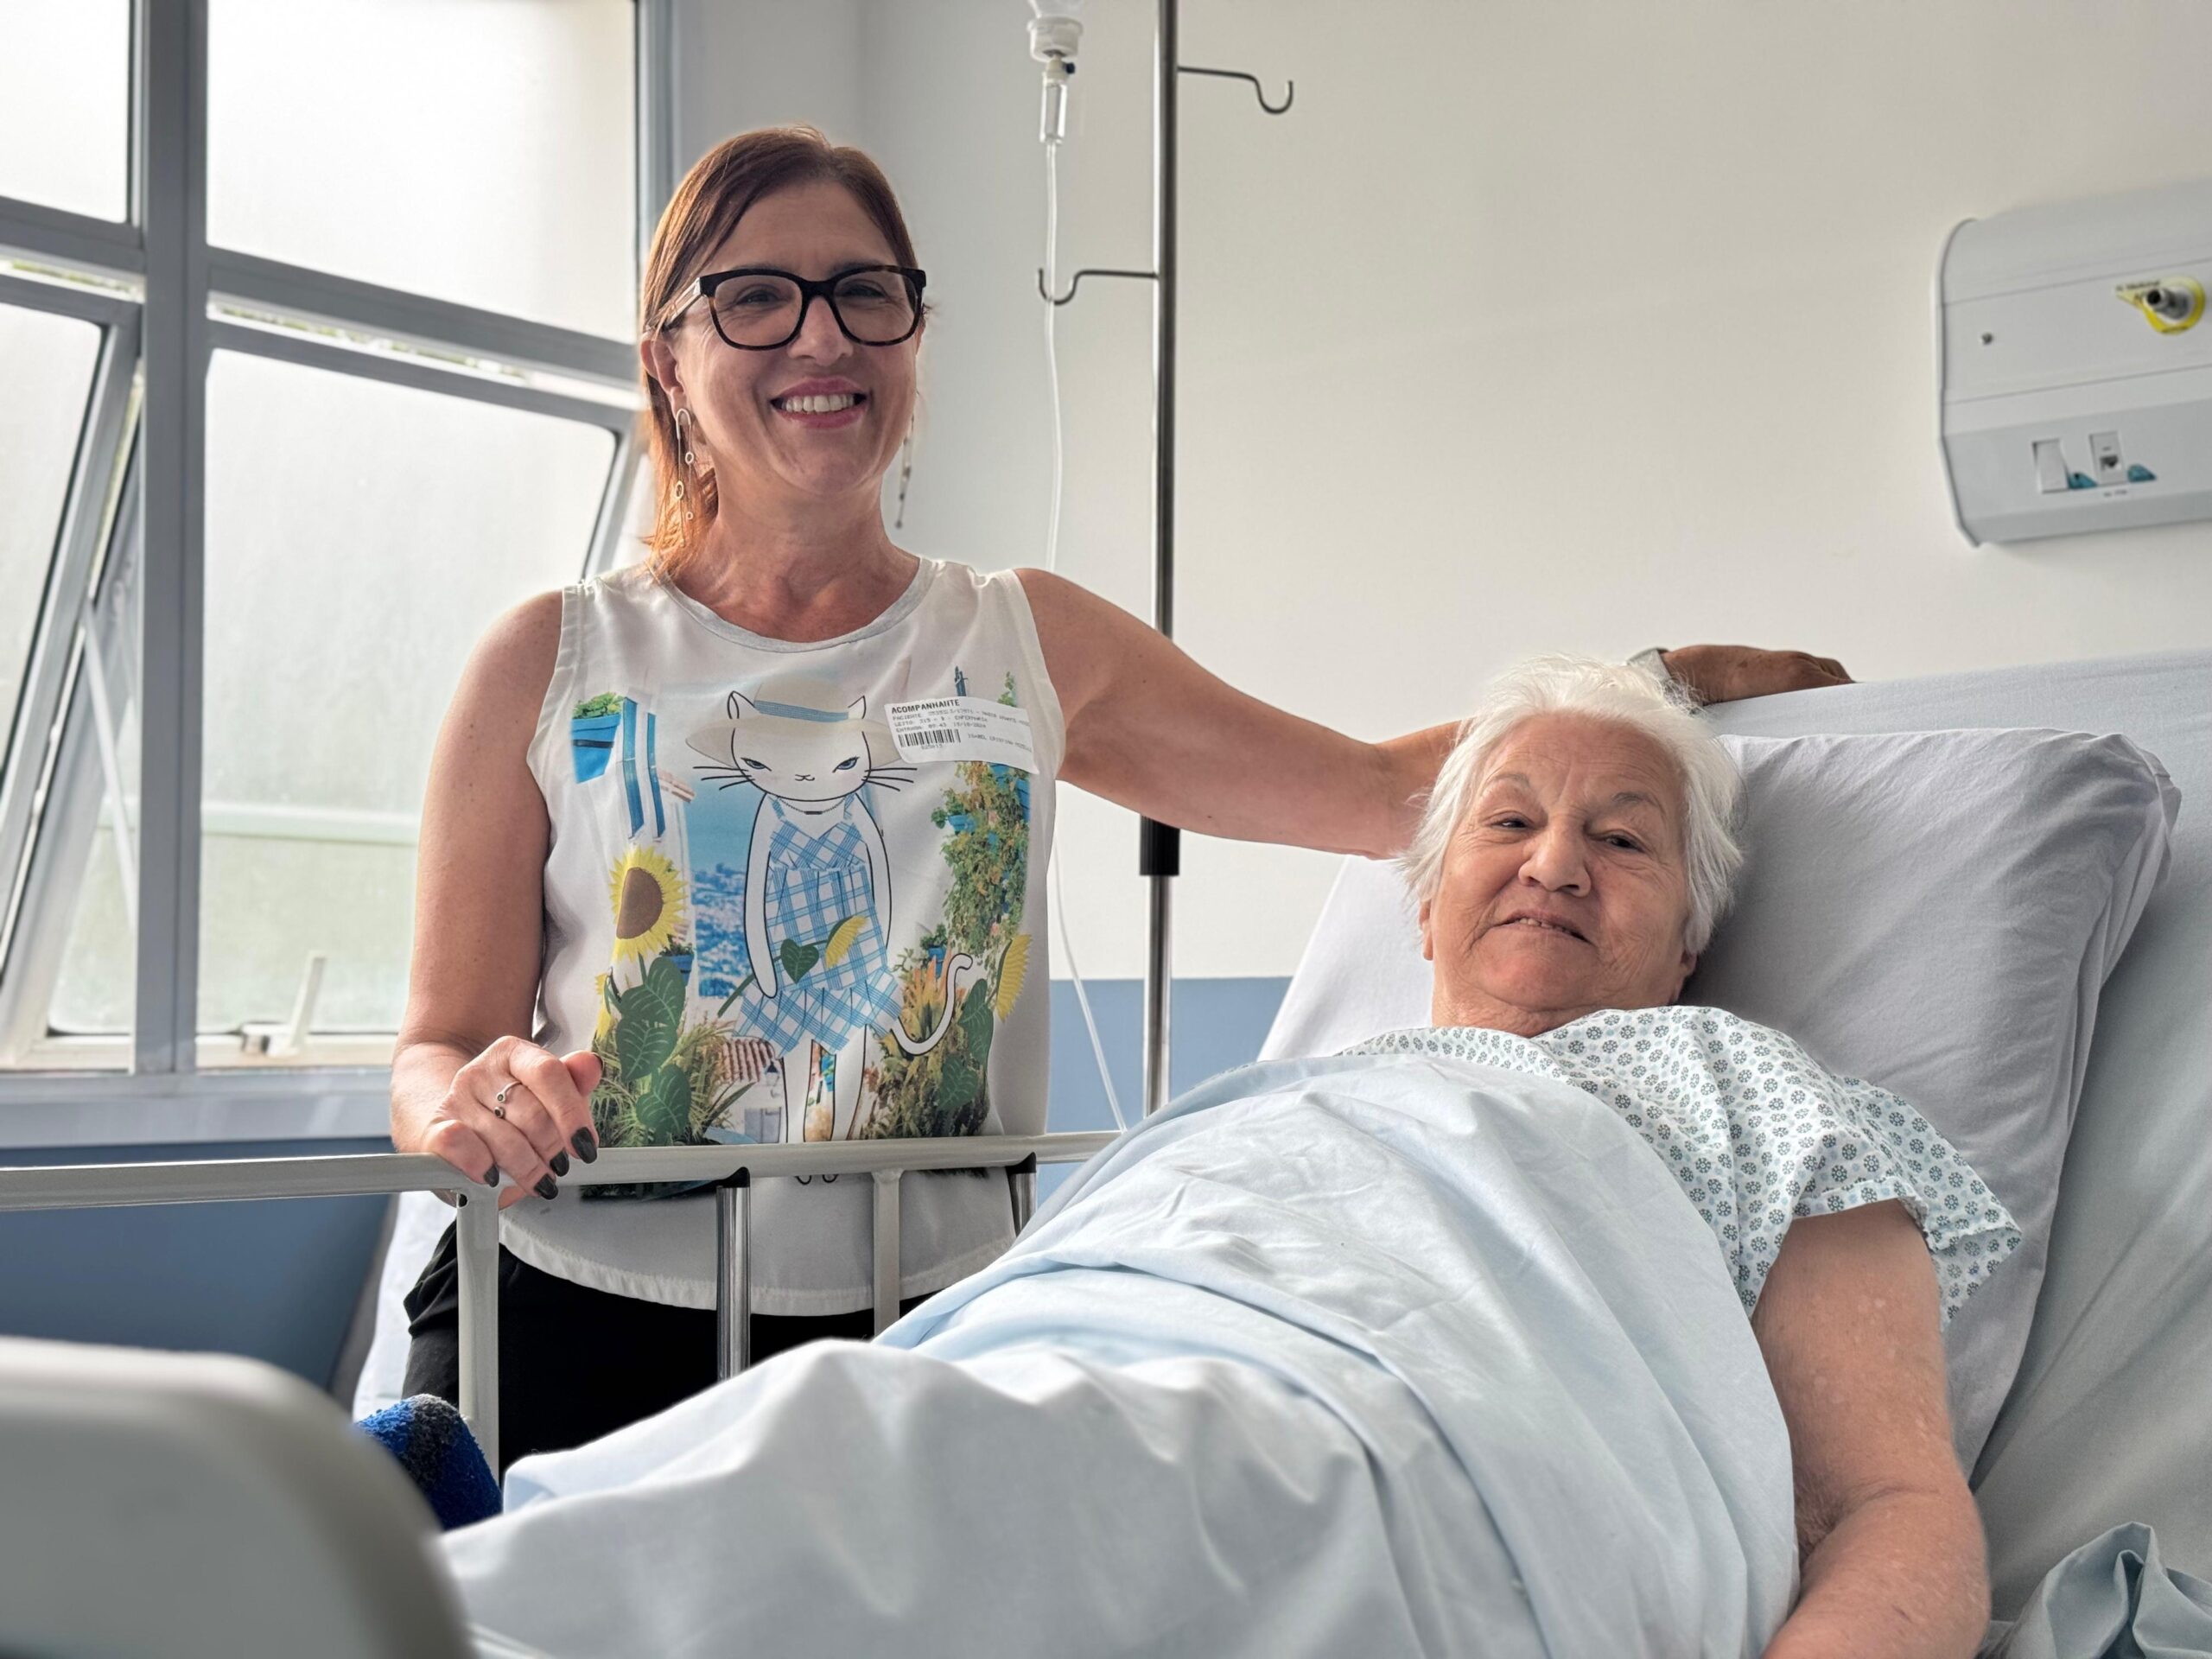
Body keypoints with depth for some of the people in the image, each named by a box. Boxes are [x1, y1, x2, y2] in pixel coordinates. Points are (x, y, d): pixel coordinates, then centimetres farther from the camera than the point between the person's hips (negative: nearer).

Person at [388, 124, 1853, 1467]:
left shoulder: (1032, 645, 11)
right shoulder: (552, 666, 5)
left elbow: (1375, 791, 15)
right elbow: (438, 1047, 5)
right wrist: (470, 1103, -18)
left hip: (924, 1328, 1)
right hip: (574, 1327, -1)